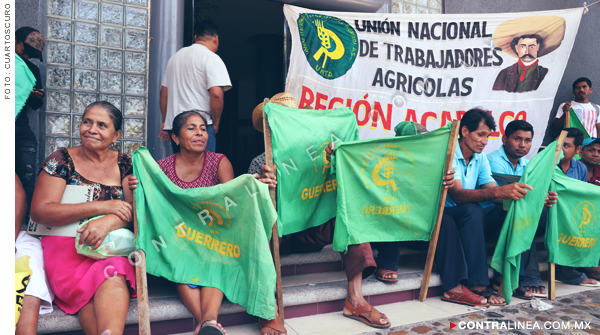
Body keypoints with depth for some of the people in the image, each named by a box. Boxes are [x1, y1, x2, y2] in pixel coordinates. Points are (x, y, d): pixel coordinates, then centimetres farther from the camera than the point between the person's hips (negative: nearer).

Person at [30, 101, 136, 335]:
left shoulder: (125, 164, 12)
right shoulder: (61, 160, 5)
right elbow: (39, 212, -5)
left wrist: (107, 222, -21)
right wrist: (102, 206, -13)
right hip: (68, 244, -1)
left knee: (114, 274, -34)